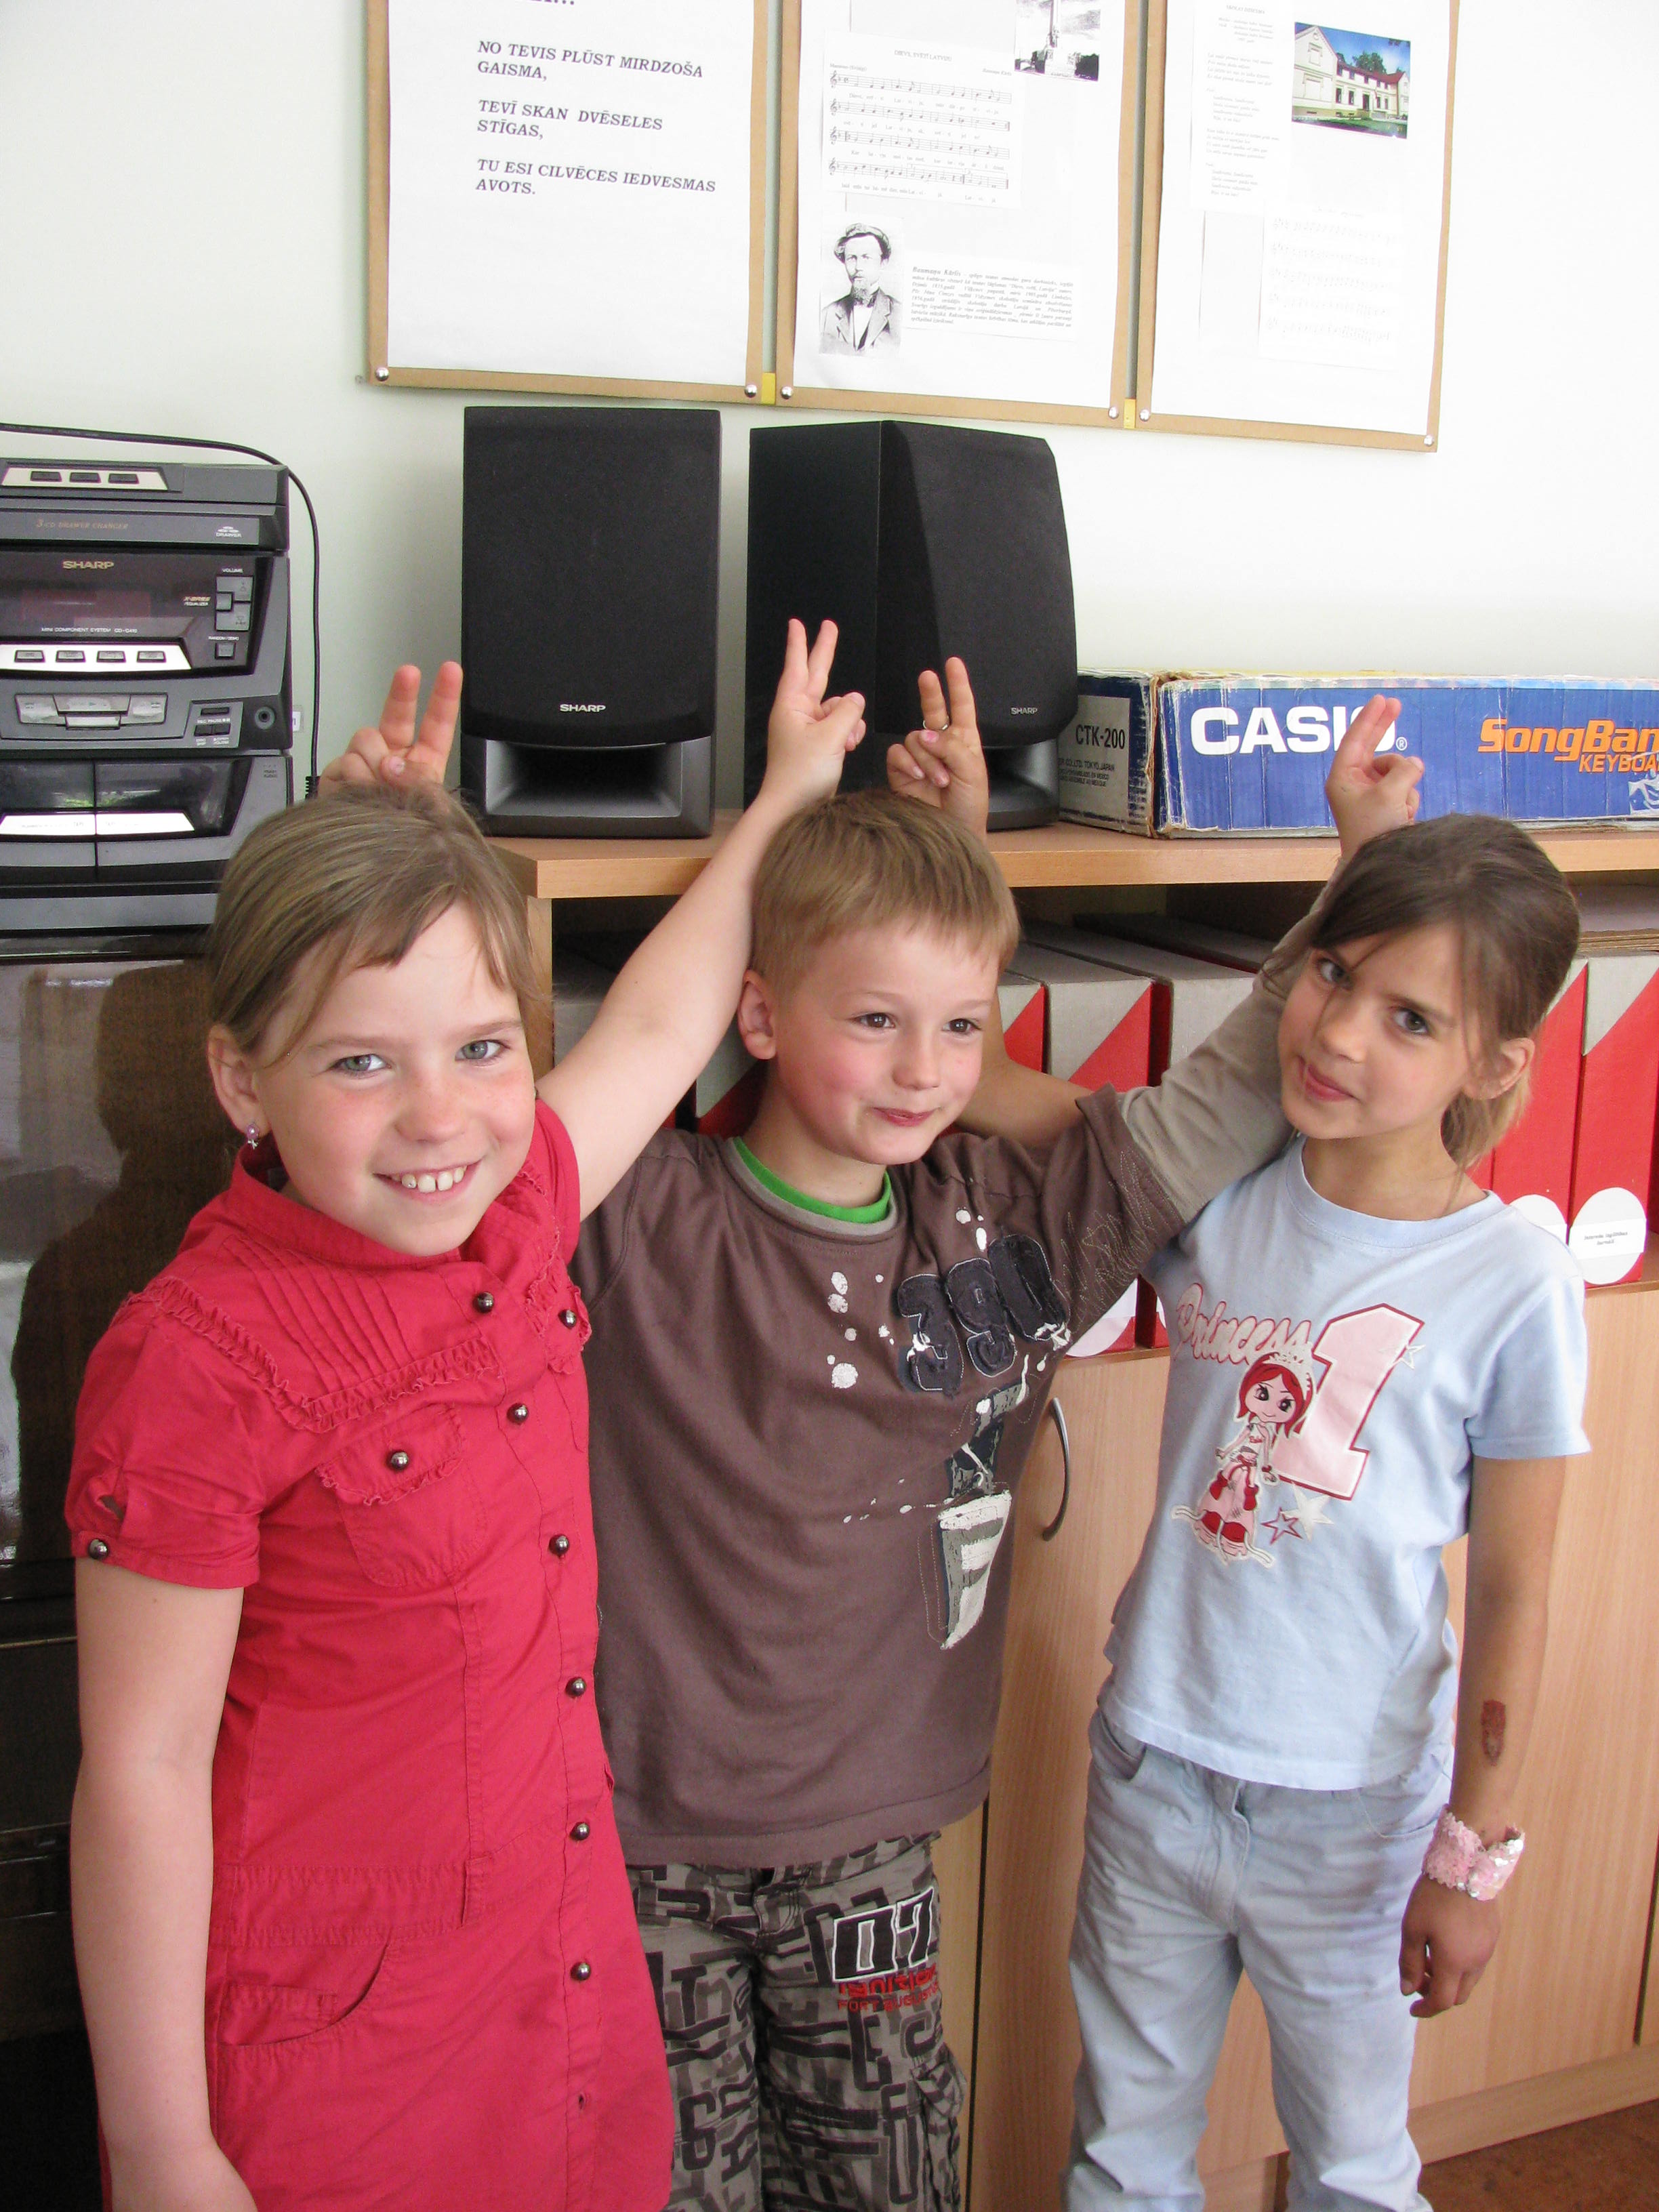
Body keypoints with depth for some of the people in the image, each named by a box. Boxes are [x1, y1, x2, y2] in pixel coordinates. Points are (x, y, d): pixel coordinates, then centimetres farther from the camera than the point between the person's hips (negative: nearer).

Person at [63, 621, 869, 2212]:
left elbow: (654, 1031, 14)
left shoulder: (513, 1211, -4)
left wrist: (783, 798, 24)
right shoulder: (200, 1362, -22)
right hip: (329, 2044, -6)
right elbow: (140, 1774, -17)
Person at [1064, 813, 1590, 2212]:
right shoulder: (1217, 1190, -9)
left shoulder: (1516, 1288, -16)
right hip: (1152, 1764, 3)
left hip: (1352, 1807, -2)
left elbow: (1512, 1594, -9)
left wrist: (1475, 1855, -4)